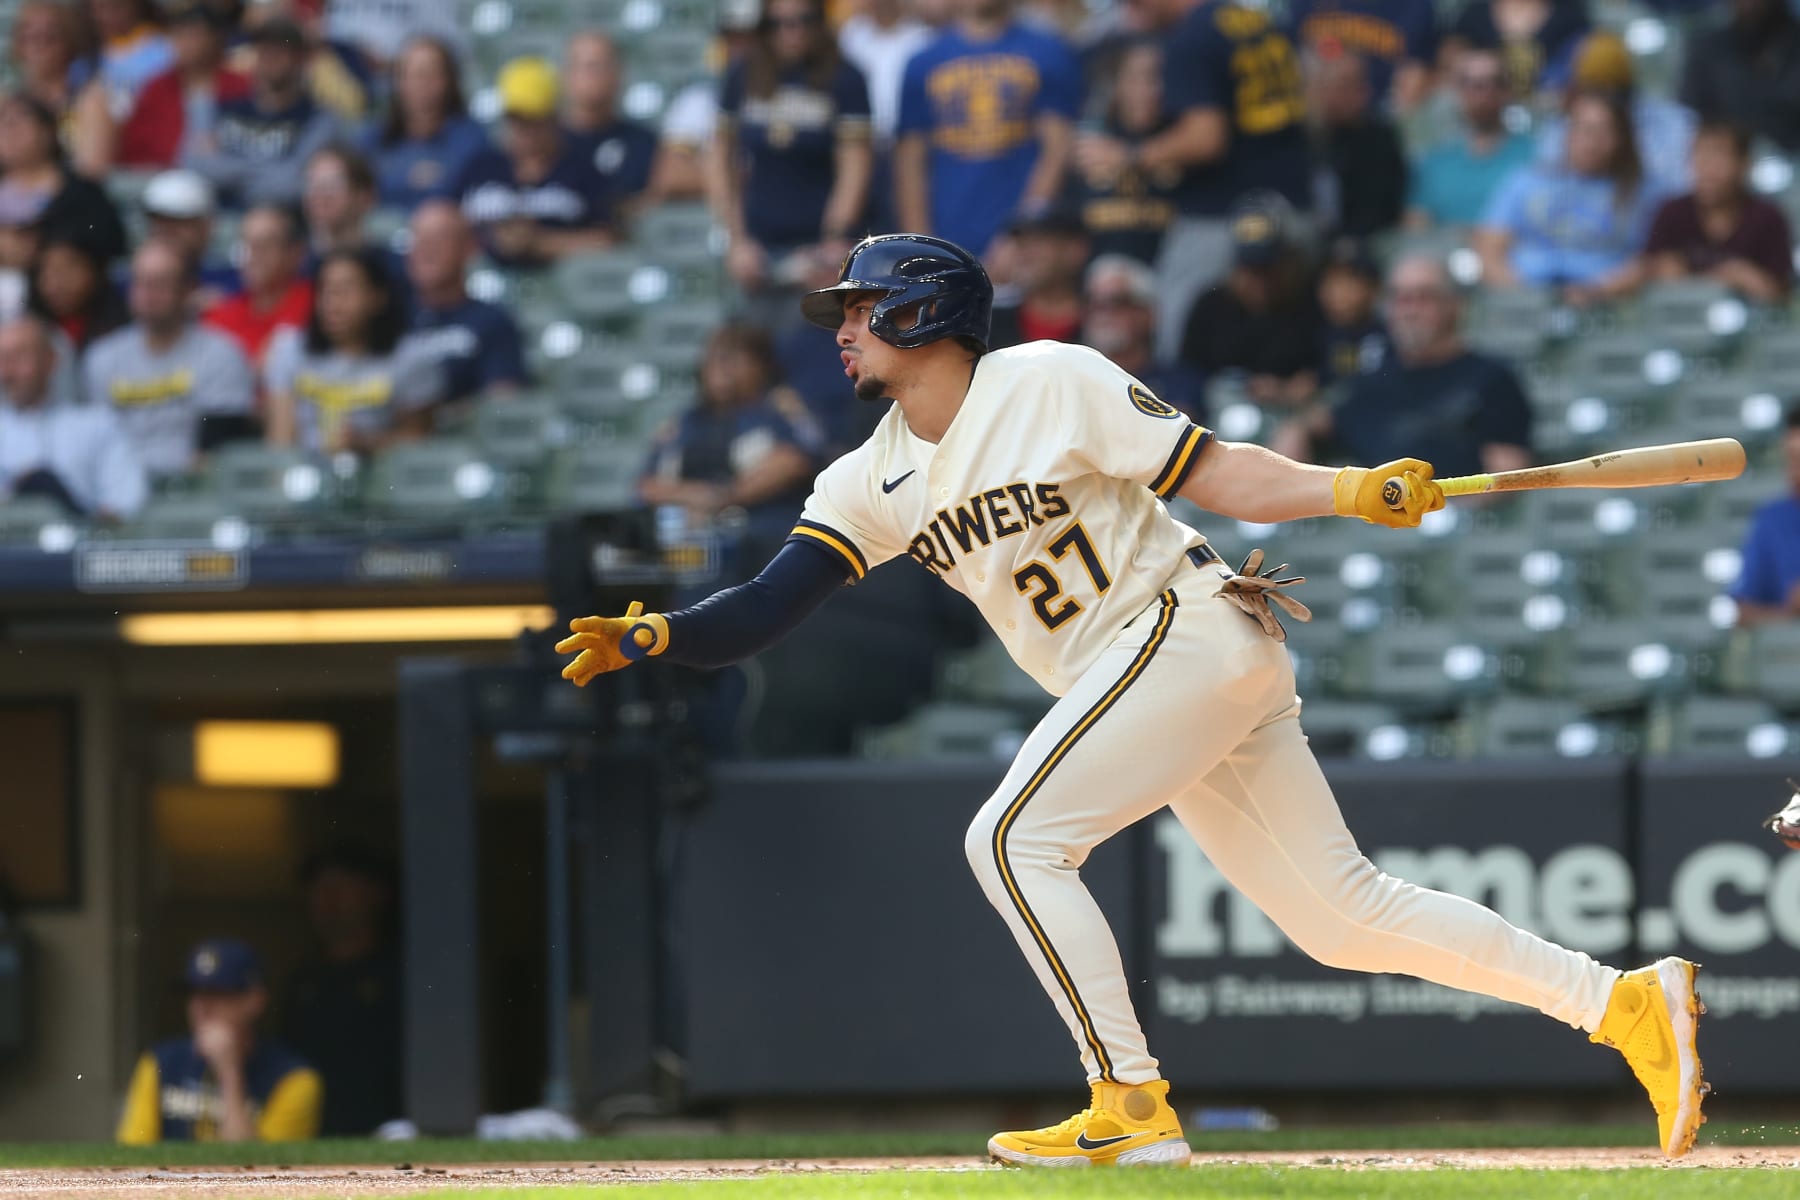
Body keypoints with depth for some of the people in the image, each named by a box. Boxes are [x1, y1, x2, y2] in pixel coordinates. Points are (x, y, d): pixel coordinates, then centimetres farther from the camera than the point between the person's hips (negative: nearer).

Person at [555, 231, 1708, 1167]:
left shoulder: (1051, 383, -7)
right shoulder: (871, 485, 12)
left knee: (1017, 838, -16)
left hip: (1190, 625, -7)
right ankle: (1624, 1001, 7)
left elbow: (1214, 472, -7)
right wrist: (652, 636, -13)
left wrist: (1352, 490, -20)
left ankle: (1133, 1104, -13)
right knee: (1343, 914, 4)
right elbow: (767, 609, 3)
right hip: (1130, 684, 7)